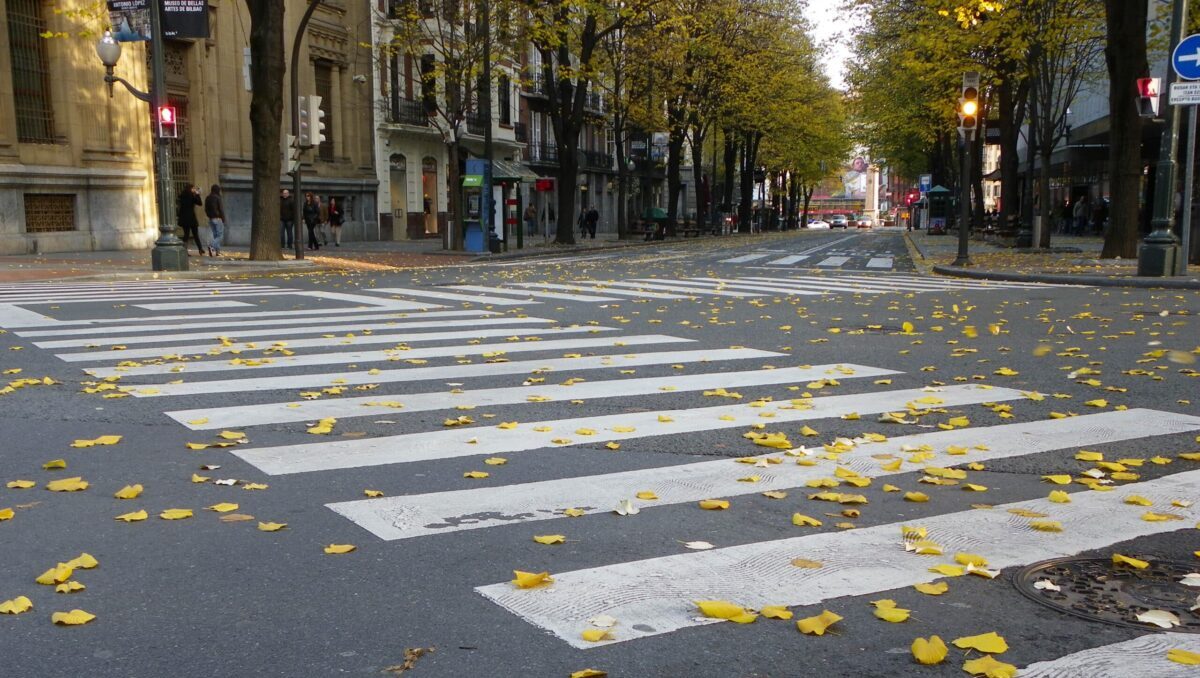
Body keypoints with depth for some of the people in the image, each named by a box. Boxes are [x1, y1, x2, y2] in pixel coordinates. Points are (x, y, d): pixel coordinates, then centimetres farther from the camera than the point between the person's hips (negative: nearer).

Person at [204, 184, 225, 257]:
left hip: (211, 219, 7)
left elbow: (206, 209, 12)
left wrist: (209, 216, 19)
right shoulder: (218, 198, -12)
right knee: (220, 235, -2)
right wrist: (223, 219, -7)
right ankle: (212, 245, -24)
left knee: (215, 235, 13)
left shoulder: (208, 198, 8)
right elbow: (221, 209, -13)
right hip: (218, 218, -7)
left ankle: (217, 251, 11)